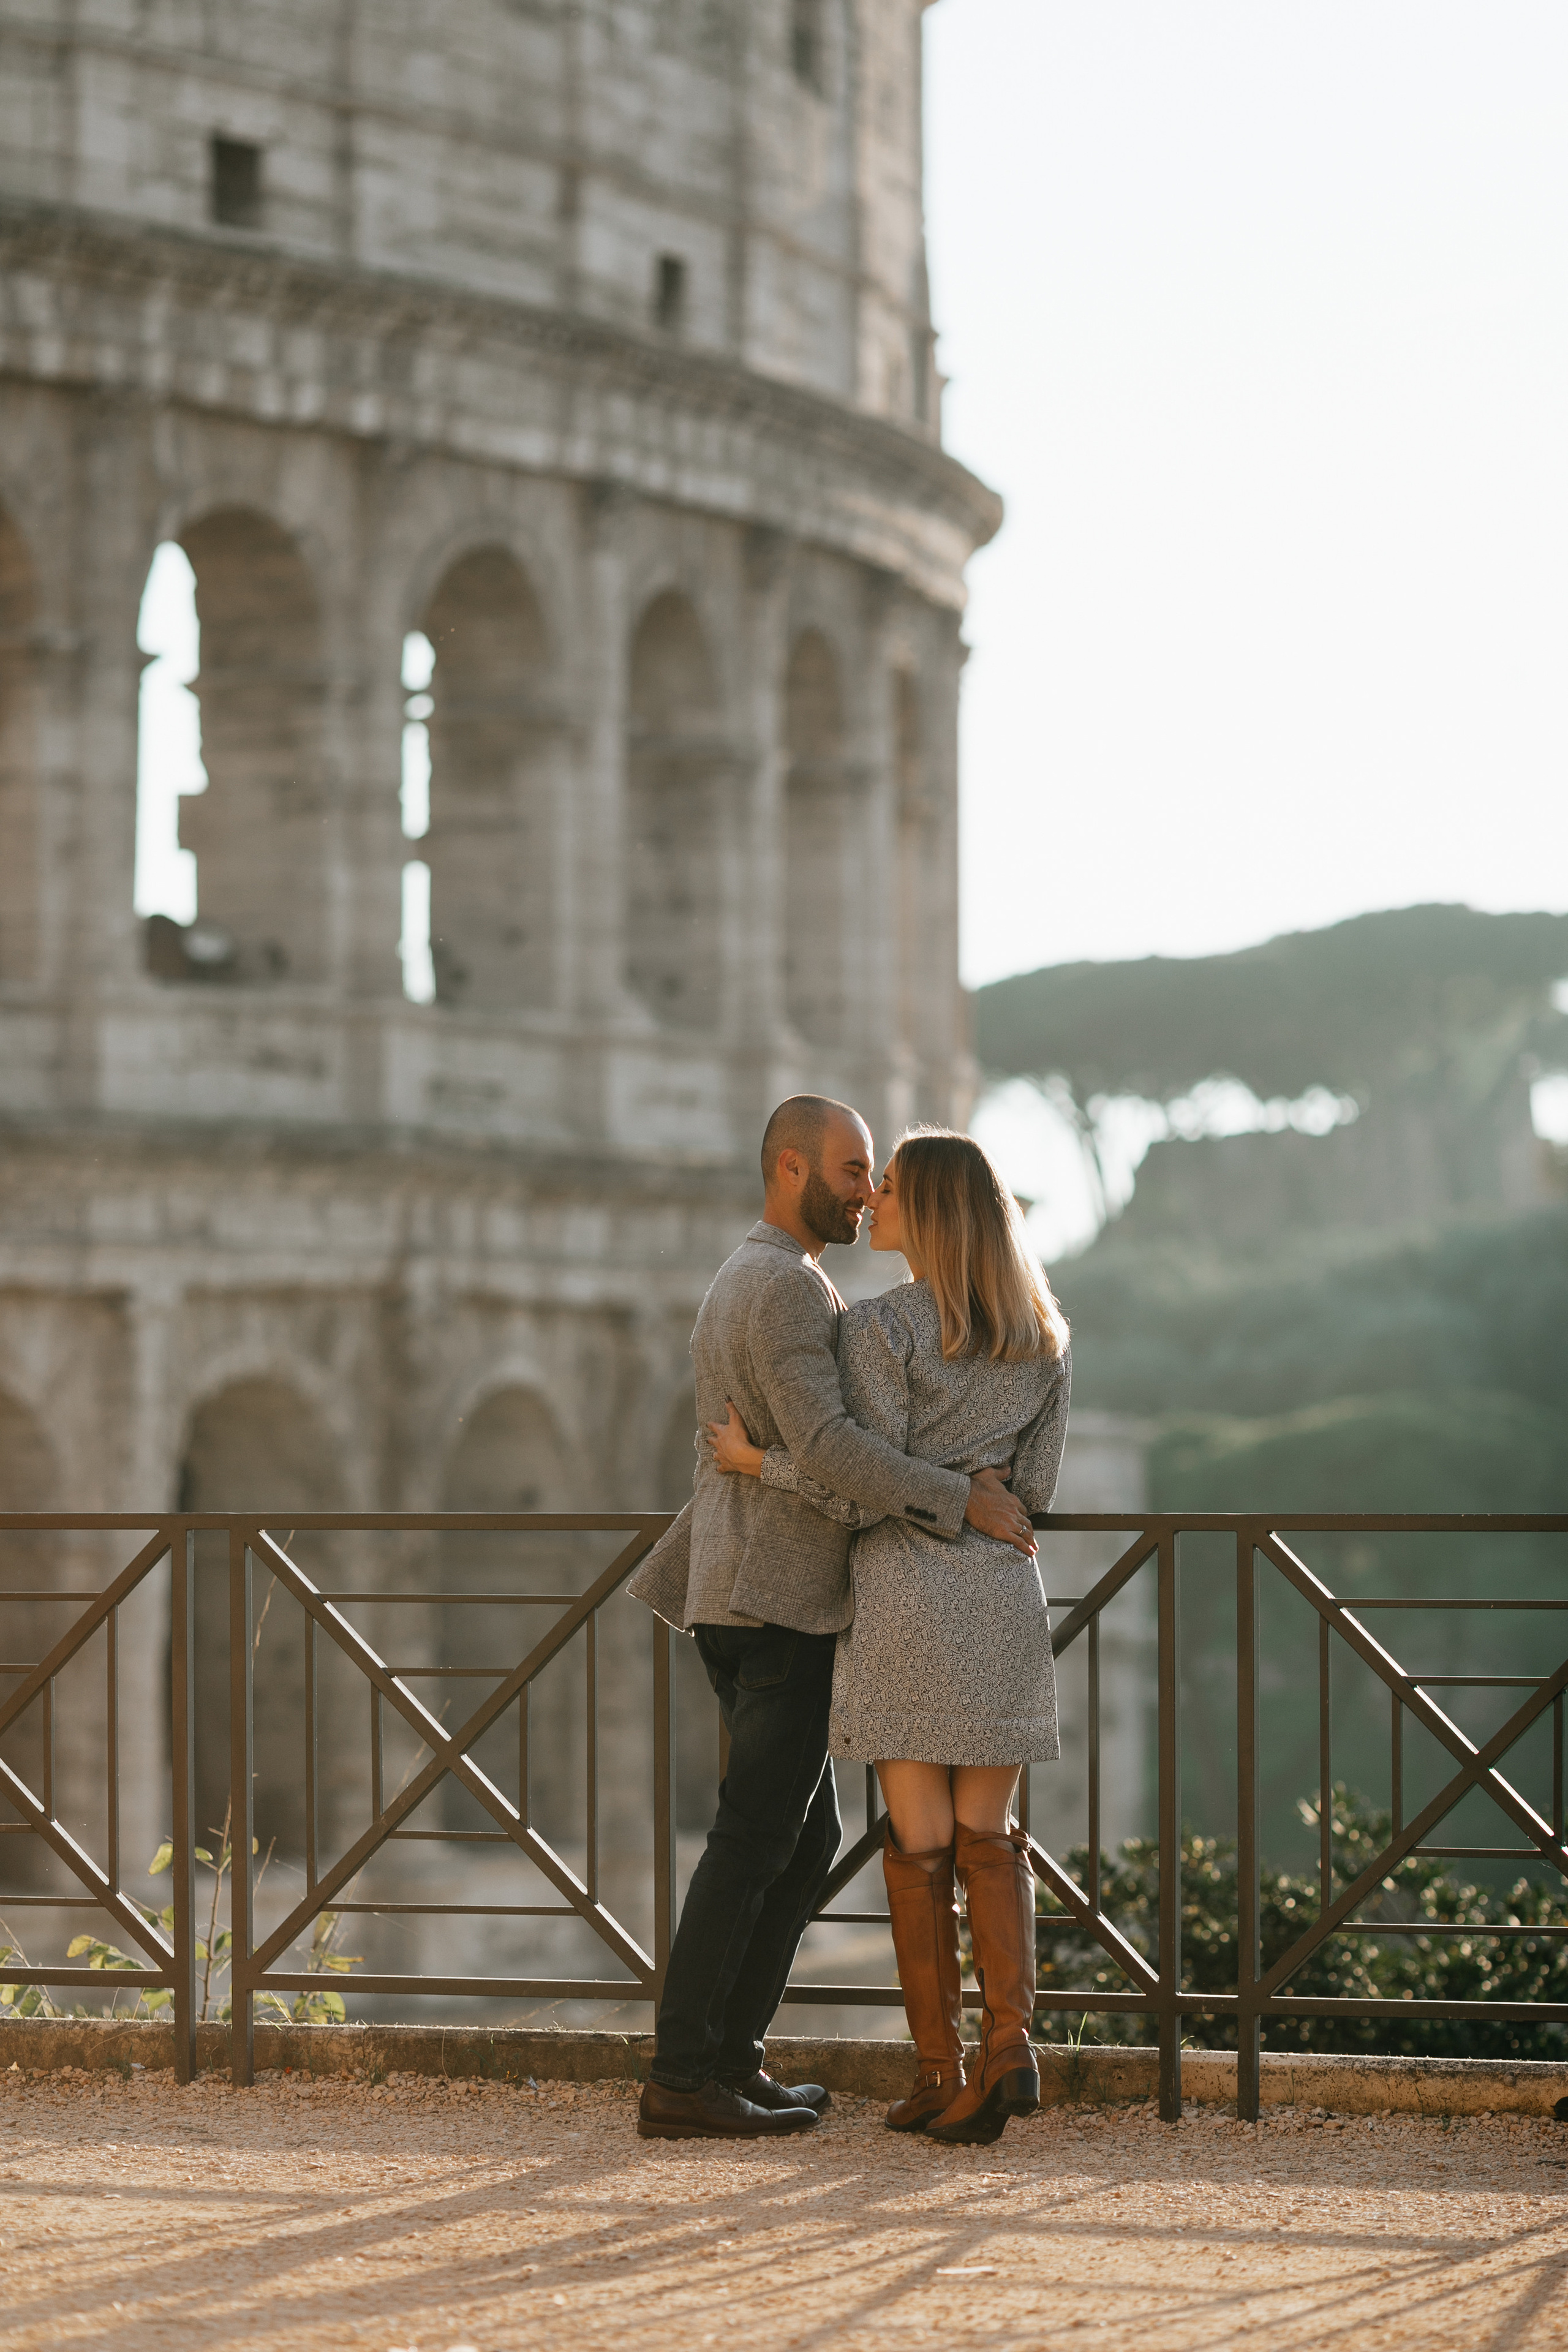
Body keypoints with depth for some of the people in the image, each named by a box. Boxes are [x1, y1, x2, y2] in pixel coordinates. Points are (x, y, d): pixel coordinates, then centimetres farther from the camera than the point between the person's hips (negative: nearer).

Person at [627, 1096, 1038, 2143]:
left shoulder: (736, 1288, 20)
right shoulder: (787, 1285, -15)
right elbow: (825, 1443, -25)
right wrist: (963, 1498, -22)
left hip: (735, 1602, 10)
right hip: (786, 1606, -10)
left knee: (808, 1834, 12)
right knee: (755, 1841, -8)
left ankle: (734, 2060, 12)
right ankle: (683, 2080, -8)